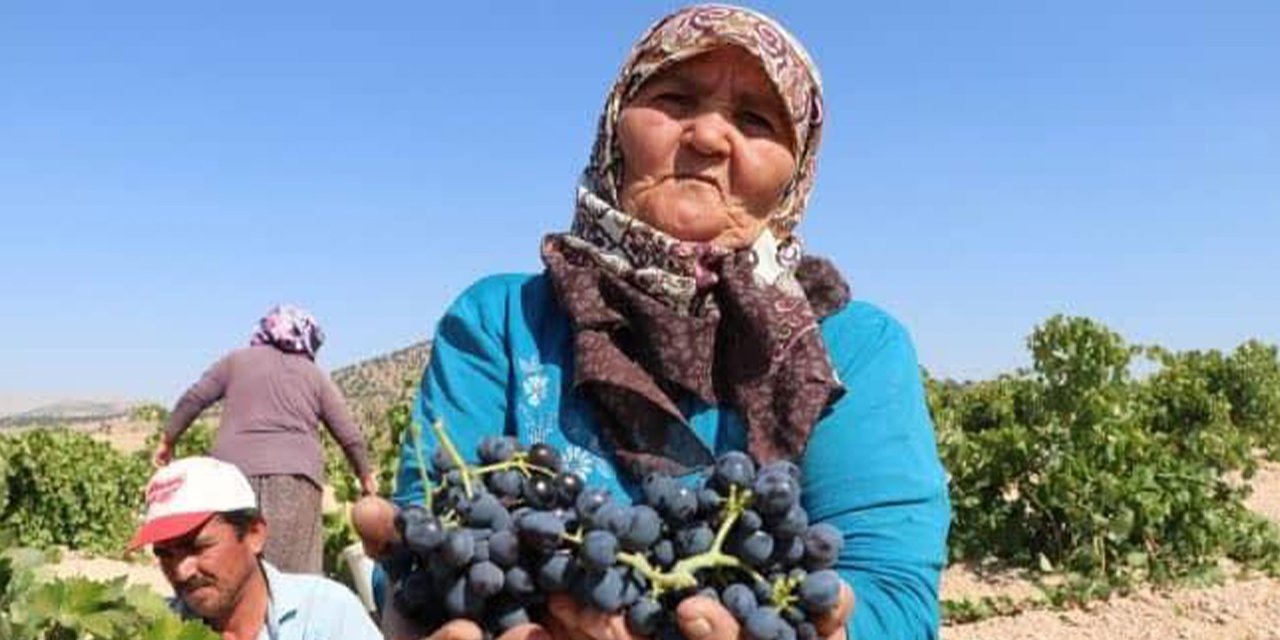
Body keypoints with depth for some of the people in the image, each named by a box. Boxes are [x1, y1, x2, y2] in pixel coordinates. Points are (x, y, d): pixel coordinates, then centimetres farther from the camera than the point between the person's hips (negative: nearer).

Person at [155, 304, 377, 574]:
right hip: (296, 476, 0)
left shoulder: (238, 359, 17)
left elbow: (193, 398, 13)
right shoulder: (315, 375, 17)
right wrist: (366, 476, 27)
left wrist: (167, 440, 24)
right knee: (294, 574, -2)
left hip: (236, 469, 0)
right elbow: (349, 435, 15)